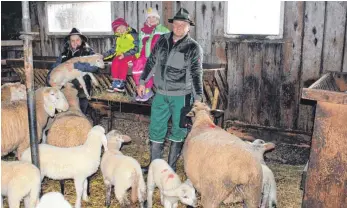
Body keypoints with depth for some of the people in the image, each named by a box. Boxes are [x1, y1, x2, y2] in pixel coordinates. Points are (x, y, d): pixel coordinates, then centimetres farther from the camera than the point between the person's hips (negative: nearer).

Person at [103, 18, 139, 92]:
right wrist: (104, 55, 2)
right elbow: (114, 49, 15)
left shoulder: (133, 34, -4)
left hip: (132, 55, -5)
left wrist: (125, 54, -24)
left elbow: (135, 48, -13)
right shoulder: (118, 37, 15)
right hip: (121, 55, 5)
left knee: (123, 61, -34)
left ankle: (121, 83, -30)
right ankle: (115, 82, -24)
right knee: (115, 61, -26)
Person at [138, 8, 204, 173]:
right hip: (161, 94, 4)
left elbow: (196, 74, -10)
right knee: (156, 129, 9)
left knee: (178, 131, 7)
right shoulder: (162, 40, 4)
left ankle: (171, 166, 21)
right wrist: (142, 81, 12)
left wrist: (198, 98, -17)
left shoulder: (194, 47, -8)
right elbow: (151, 61, 13)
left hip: (181, 96, -4)